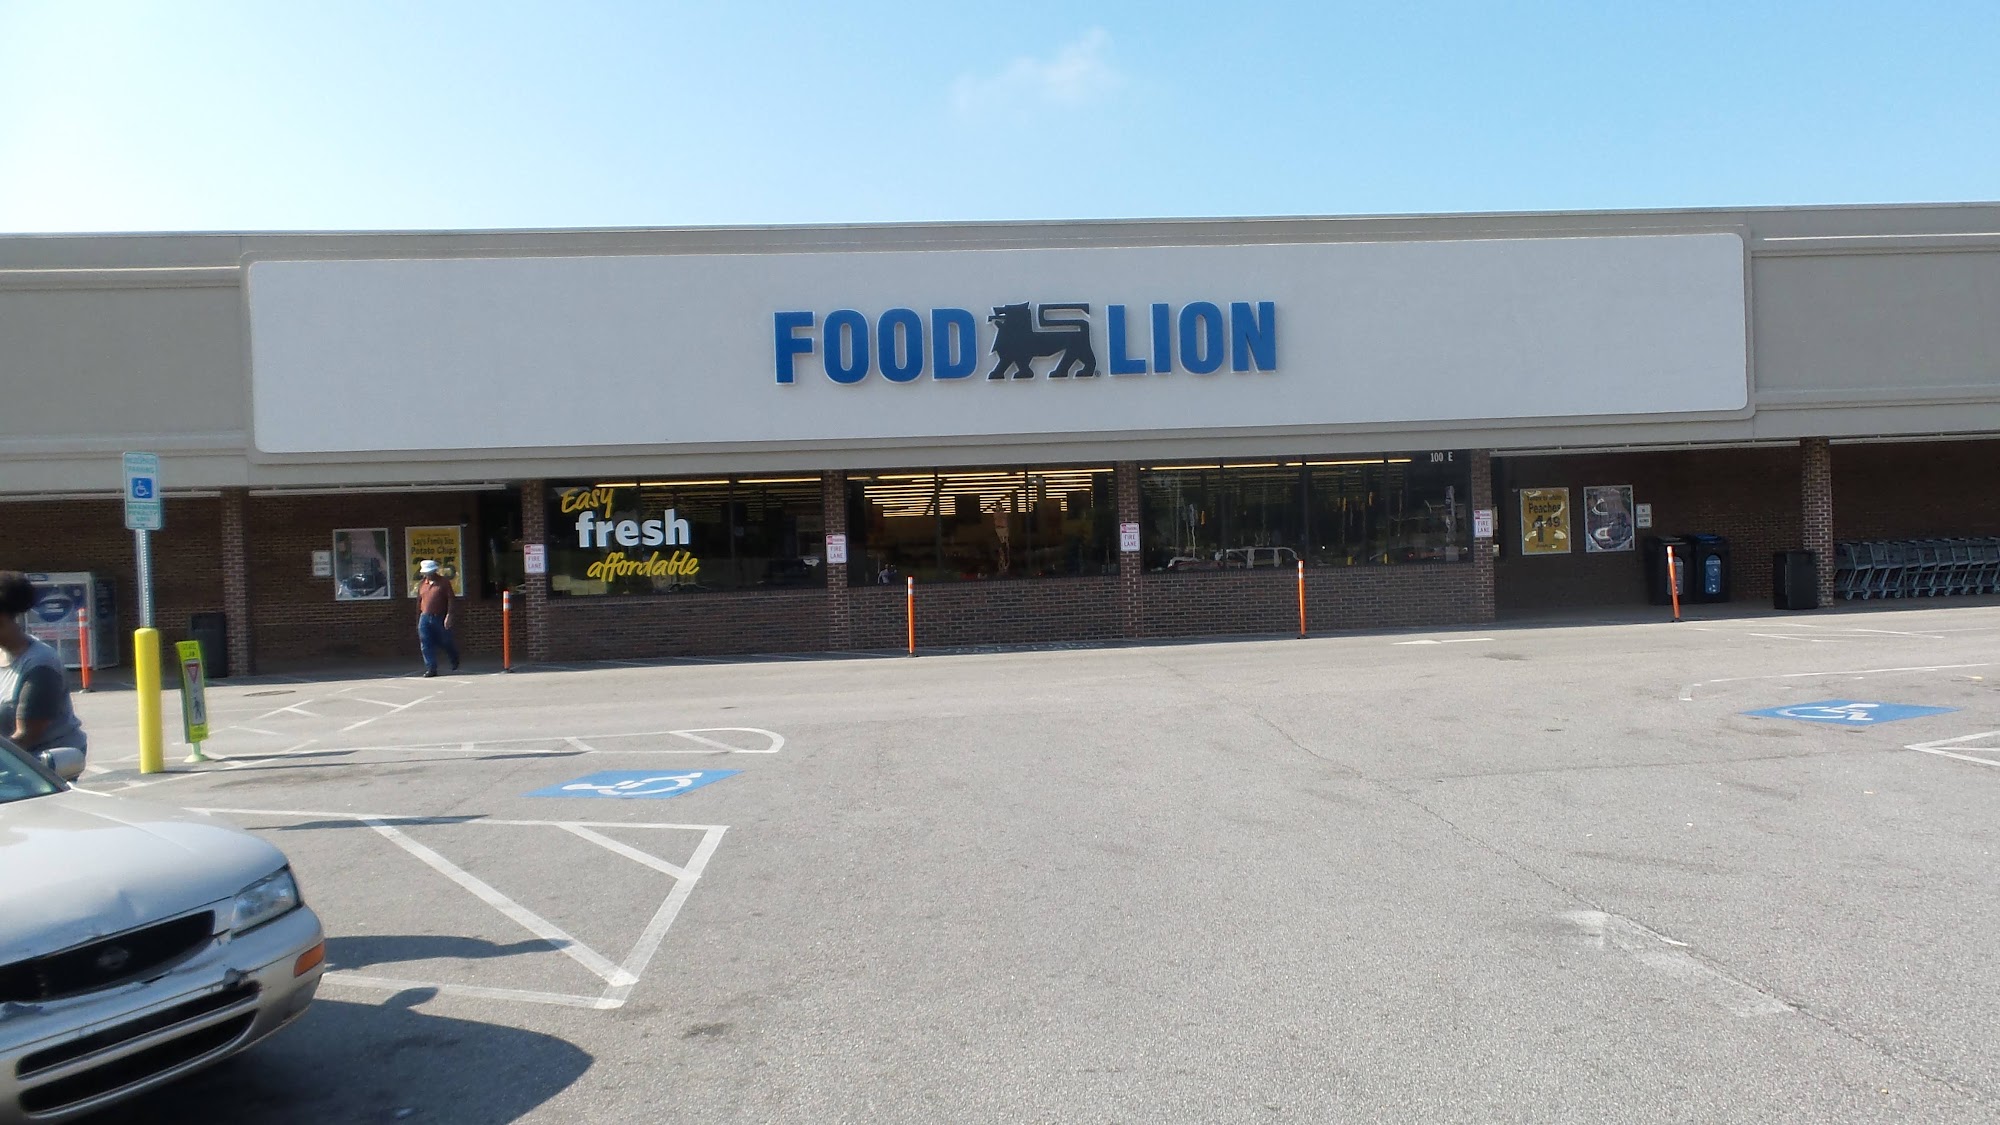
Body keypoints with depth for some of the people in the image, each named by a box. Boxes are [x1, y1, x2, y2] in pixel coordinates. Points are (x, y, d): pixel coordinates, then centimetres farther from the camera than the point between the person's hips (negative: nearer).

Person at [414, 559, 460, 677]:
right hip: (425, 618, 3)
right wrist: (418, 620, 16)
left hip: (440, 618, -3)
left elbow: (450, 600, -6)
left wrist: (448, 616, -16)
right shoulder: (421, 583, 11)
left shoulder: (444, 582, -1)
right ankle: (431, 669, 1)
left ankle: (455, 662, 32)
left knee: (445, 642, 6)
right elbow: (419, 602, 17)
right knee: (426, 645, -3)